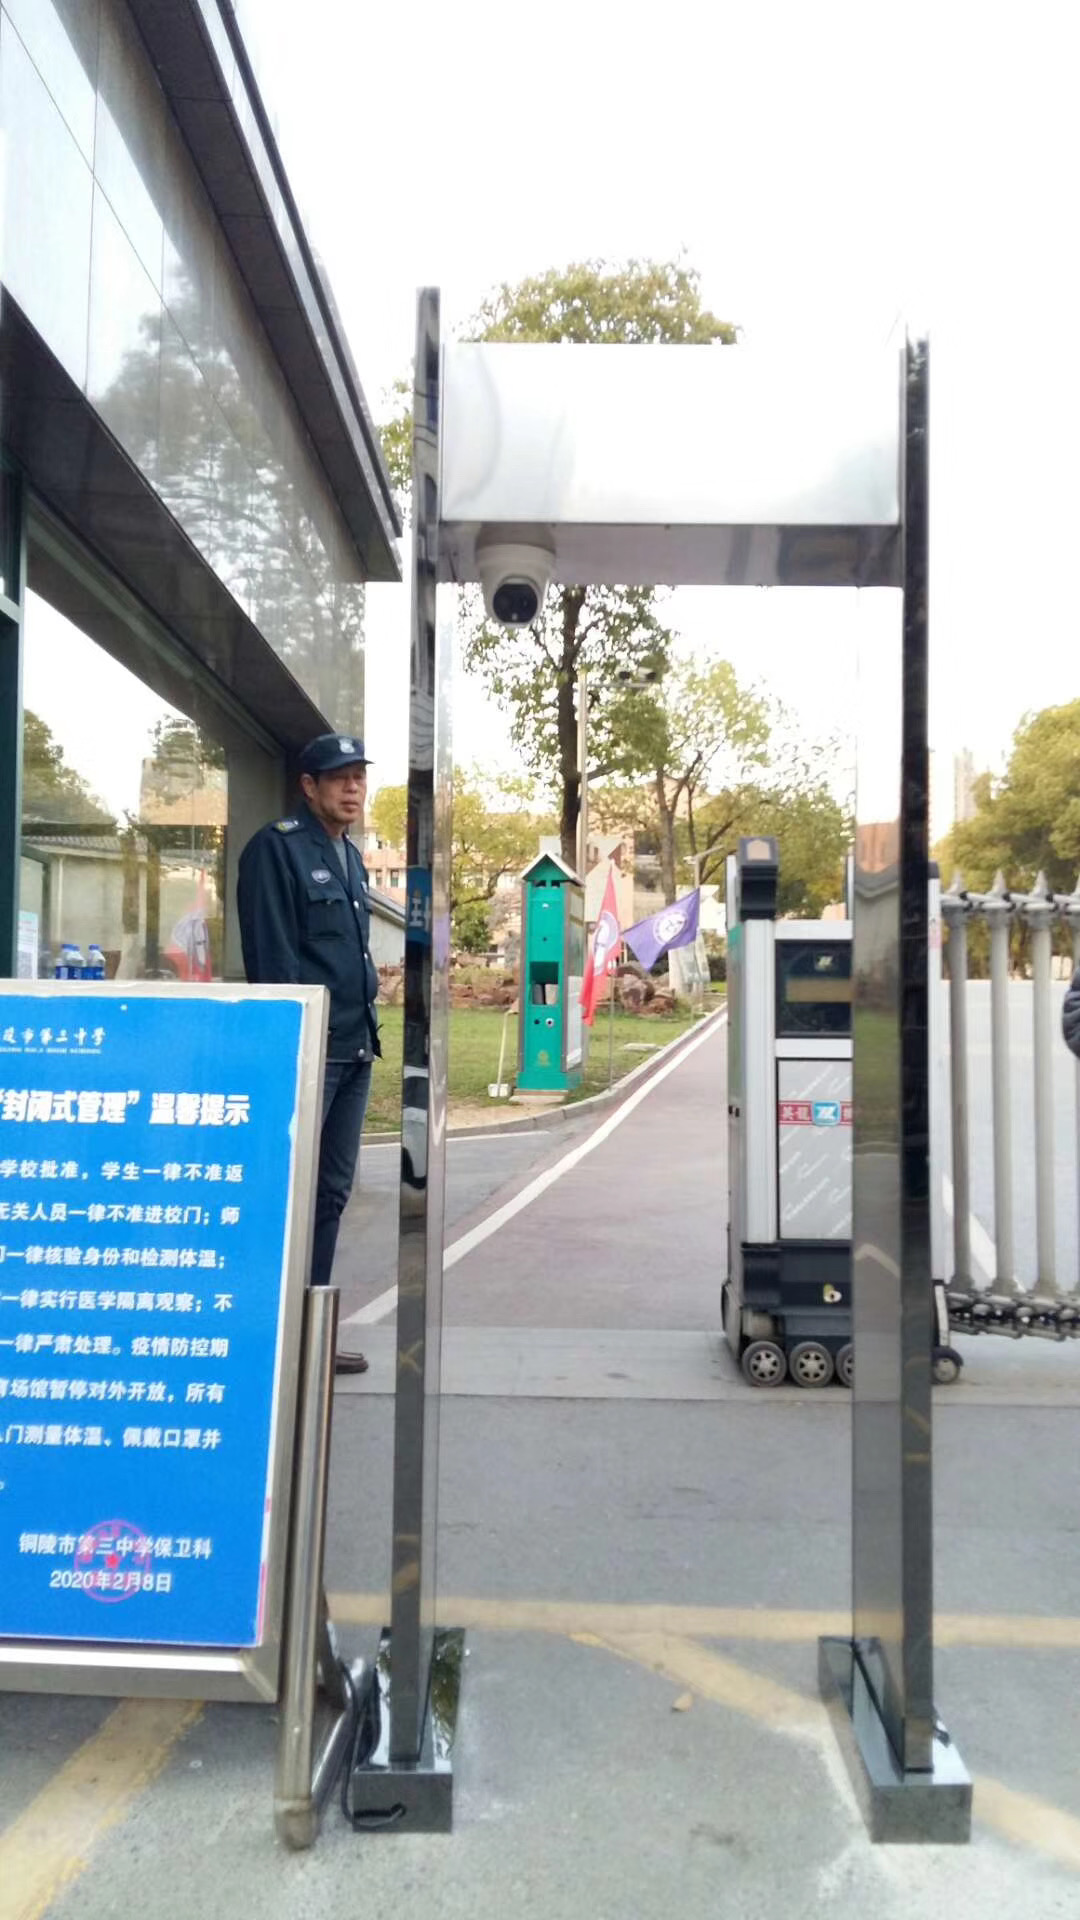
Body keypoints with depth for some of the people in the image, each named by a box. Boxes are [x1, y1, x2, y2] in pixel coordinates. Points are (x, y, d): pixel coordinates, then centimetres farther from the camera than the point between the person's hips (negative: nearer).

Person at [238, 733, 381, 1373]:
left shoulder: (352, 856, 18)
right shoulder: (277, 847, -8)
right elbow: (271, 956, -15)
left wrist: (369, 1030, 16)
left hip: (354, 1051, 9)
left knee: (332, 1192, 13)